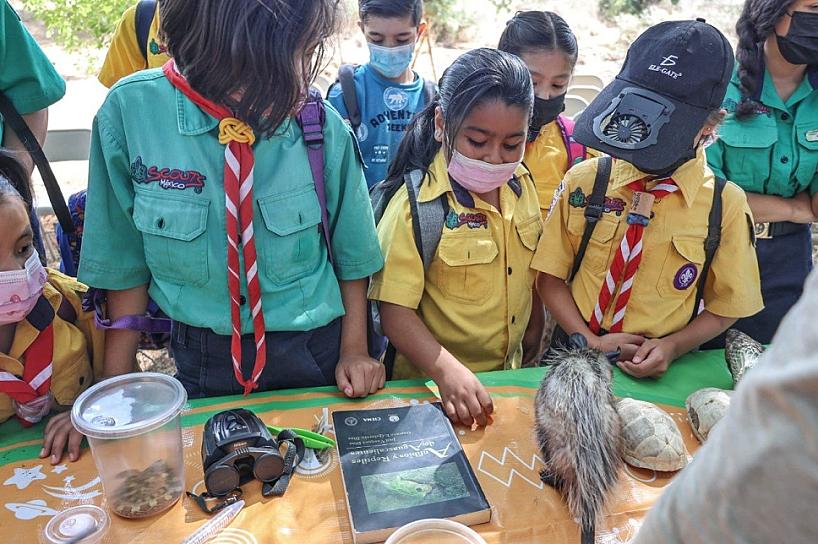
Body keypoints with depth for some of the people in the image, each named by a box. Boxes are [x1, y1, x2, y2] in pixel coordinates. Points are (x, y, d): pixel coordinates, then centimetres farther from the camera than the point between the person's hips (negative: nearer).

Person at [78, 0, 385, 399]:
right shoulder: (130, 111, -16)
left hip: (318, 354, 1)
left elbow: (351, 253, -1)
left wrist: (354, 350, -4)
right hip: (202, 360, 0)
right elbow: (126, 262, -5)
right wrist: (117, 387, -3)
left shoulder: (322, 126, -16)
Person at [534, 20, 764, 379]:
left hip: (656, 373, 0)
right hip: (575, 359, 0)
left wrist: (671, 347, -8)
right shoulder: (584, 180, -2)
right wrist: (589, 342, -9)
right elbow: (551, 276, 3)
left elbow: (725, 307, 7)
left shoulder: (725, 204, -3)